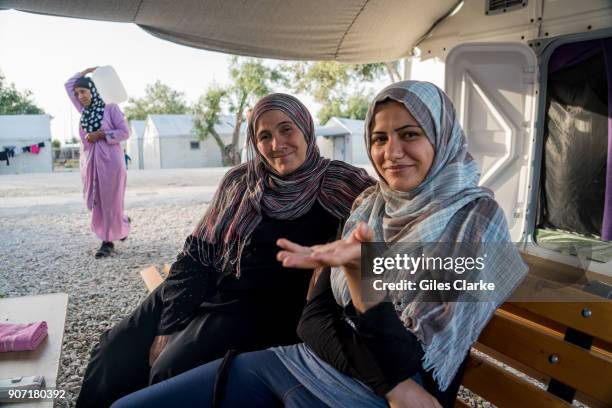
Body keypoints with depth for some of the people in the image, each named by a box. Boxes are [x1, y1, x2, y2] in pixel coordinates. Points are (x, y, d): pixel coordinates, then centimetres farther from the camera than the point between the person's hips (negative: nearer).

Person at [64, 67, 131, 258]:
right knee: (95, 202, 7)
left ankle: (108, 241, 8)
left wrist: (100, 135, -13)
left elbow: (124, 132, -7)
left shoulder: (111, 108, -3)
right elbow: (68, 84, 25)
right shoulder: (84, 110, 13)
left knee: (110, 202, -1)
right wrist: (87, 71, 21)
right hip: (90, 162, 6)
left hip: (110, 161, -6)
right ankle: (122, 223, 28)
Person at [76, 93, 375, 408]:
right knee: (113, 352, -4)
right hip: (205, 291, 5)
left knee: (170, 372, -23)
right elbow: (197, 253, 5)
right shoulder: (239, 181, 5)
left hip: (261, 309, -4)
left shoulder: (333, 184, -5)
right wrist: (170, 325, -3)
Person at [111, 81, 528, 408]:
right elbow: (313, 319, 1)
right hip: (303, 363, 5)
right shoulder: (368, 205, 6)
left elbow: (413, 369, -16)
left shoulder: (476, 218, -10)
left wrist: (359, 273, -32)